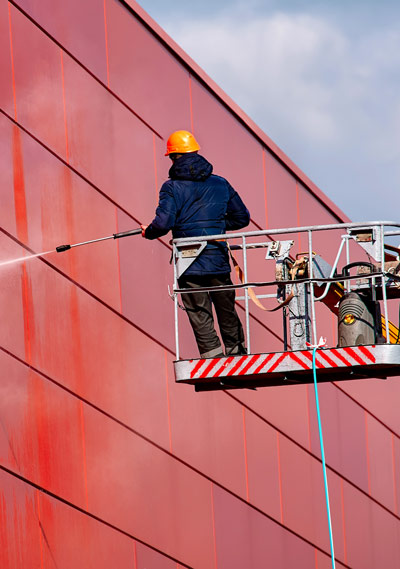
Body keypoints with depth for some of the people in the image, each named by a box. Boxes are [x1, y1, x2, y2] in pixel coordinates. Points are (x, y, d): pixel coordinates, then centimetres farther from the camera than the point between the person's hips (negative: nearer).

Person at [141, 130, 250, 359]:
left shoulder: (172, 187, -5)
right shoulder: (220, 184, 6)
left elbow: (163, 223, -16)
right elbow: (242, 217, 10)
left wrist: (148, 232, 5)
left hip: (189, 265, -3)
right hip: (219, 261, 4)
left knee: (201, 318, -1)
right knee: (227, 313, 16)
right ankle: (238, 355, 22)